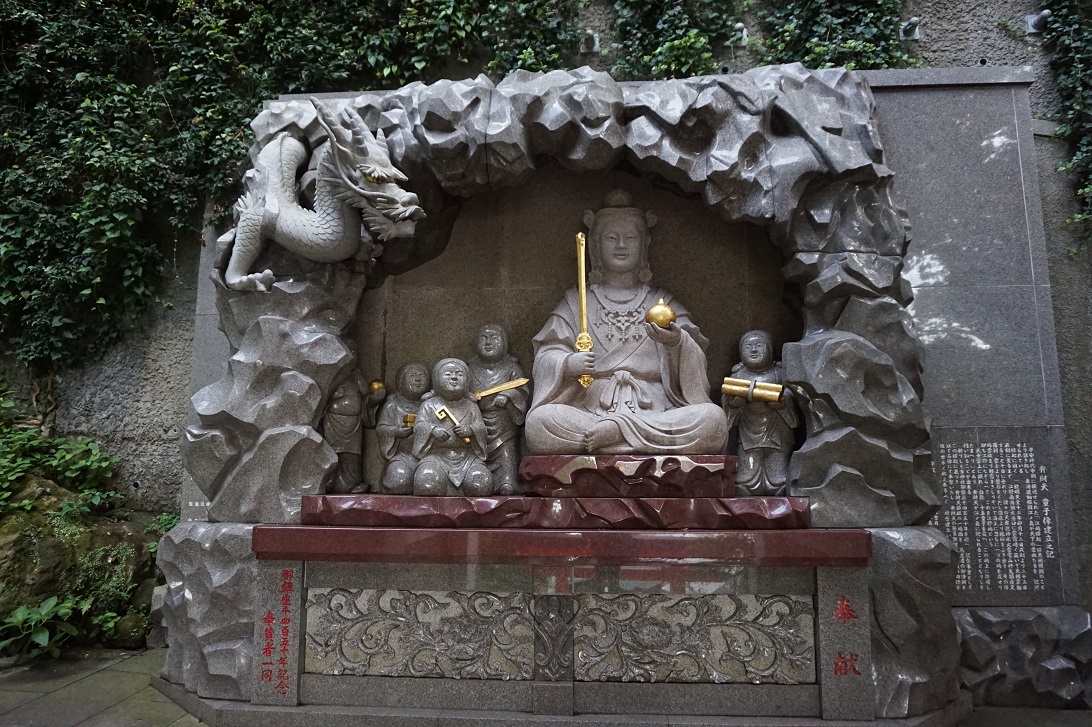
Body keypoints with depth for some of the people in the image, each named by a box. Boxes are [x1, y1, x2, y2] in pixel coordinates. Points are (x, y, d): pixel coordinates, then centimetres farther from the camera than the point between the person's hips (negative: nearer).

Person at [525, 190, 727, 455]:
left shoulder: (662, 302, 20)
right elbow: (547, 355, 7)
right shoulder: (576, 302, 20)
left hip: (654, 410, 1)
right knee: (539, 422, -32)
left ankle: (612, 432, -25)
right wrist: (568, 363, -17)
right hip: (587, 409, -1)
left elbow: (695, 362, 5)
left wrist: (677, 343, -19)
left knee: (713, 419, -28)